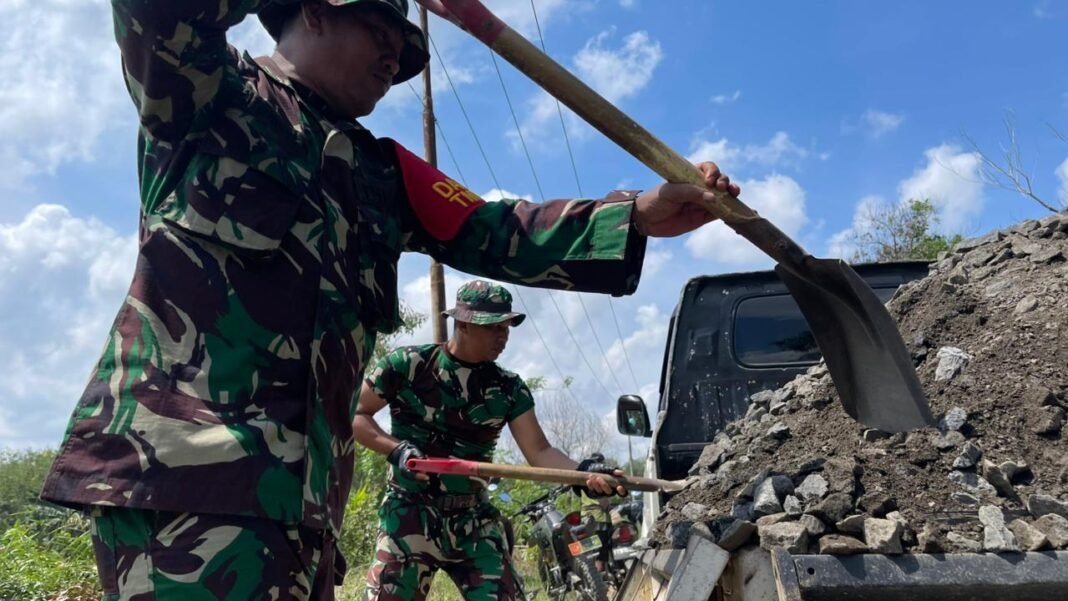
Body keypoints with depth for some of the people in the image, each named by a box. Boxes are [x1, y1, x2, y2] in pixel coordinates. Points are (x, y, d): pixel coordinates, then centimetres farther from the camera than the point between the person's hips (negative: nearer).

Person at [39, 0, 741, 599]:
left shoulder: (382, 173, 23)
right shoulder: (209, 91, 7)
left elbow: (495, 234, 14)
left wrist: (640, 216, 4)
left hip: (301, 487, 7)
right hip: (178, 450, -7)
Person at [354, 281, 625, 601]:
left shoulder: (509, 388, 2)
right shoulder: (406, 364, -6)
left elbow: (539, 450, -5)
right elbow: (355, 416, 1)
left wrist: (585, 472, -23)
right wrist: (396, 449, -16)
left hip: (475, 518, 3)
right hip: (410, 512, -3)